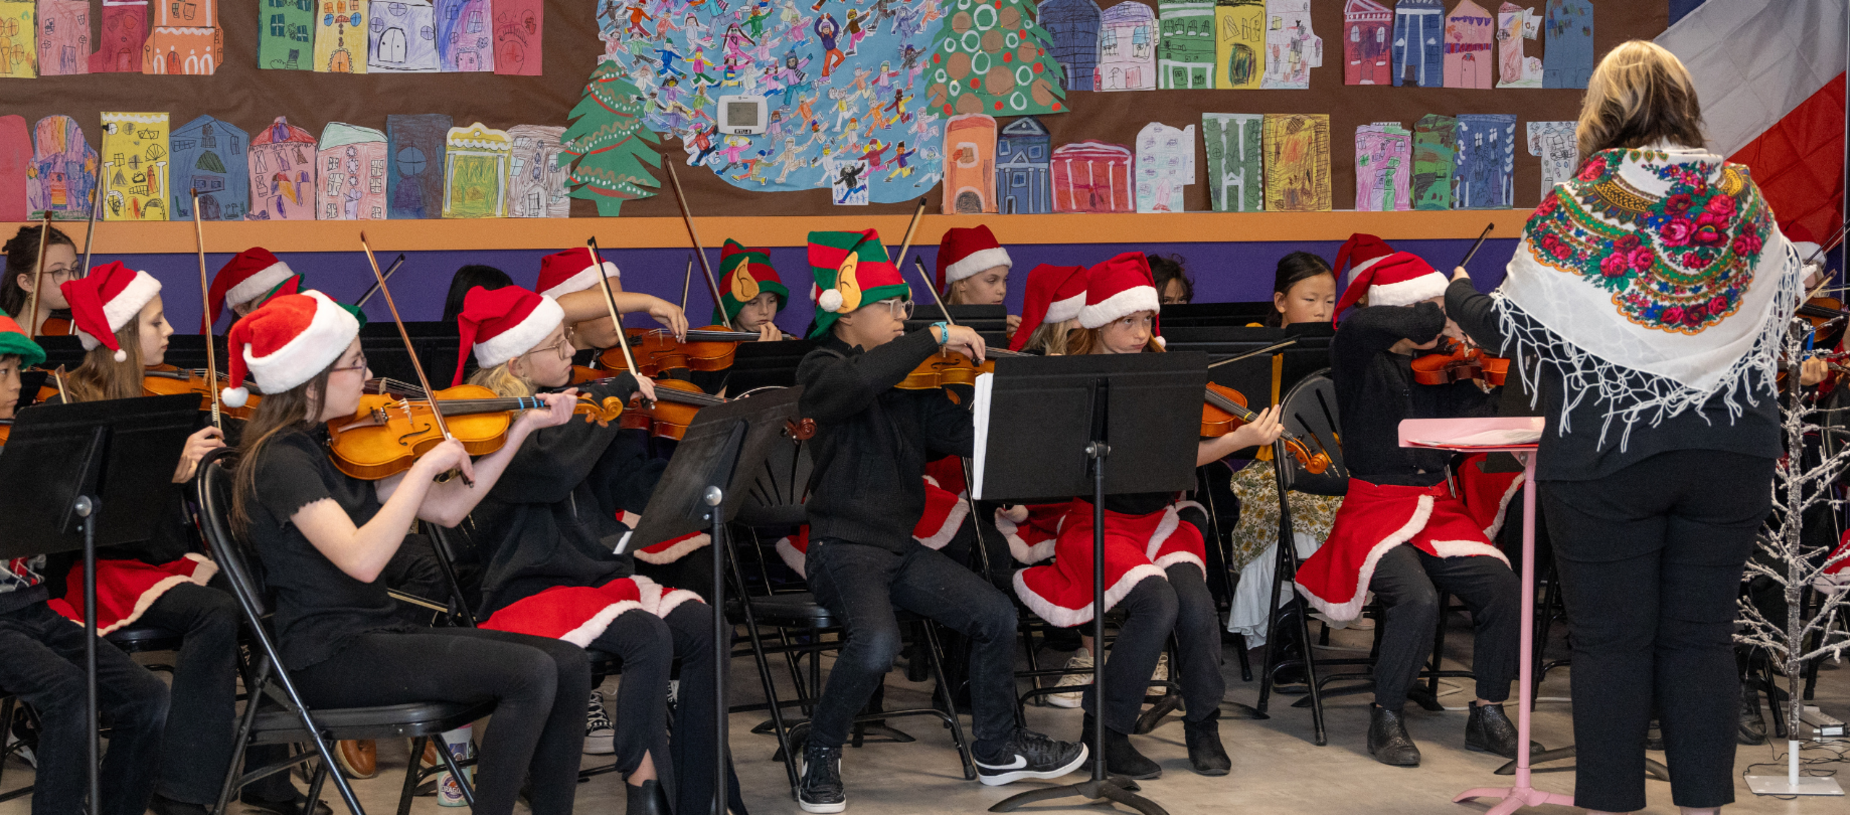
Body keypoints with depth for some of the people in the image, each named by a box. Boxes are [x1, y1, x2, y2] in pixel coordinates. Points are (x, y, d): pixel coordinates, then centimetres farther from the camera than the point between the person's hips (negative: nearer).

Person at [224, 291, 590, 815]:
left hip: (380, 634, 9)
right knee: (530, 674, -23)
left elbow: (447, 509, 13)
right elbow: (362, 559, -29)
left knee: (569, 666, -5)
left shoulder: (335, 445, 12)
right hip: (329, 659, -9)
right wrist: (427, 465, -25)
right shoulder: (279, 461, -15)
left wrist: (523, 427, 10)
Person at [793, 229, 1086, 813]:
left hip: (900, 546, 7)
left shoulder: (908, 378, 11)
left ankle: (997, 751, 14)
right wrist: (936, 337, -29)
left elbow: (965, 433, 0)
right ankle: (821, 755, -5)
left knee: (995, 615, -5)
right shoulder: (822, 371, -8)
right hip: (843, 546, -7)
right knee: (877, 643, -32)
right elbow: (857, 383, -34)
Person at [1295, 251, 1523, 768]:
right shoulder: (1358, 359, -2)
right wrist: (1438, 319, -19)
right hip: (1375, 508, -4)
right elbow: (1360, 324, -28)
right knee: (1417, 598, -29)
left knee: (1502, 589, -18)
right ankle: (1386, 720, -8)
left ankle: (1488, 714, 0)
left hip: (1439, 510, 5)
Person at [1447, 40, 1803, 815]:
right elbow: (1784, 295, 16)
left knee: (1611, 642, 4)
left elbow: (1507, 330, -6)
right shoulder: (1740, 196, 2)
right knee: (1701, 636, 9)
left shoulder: (1576, 208, -9)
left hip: (1605, 455, -3)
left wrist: (1457, 294, 14)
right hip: (1732, 451, 3)